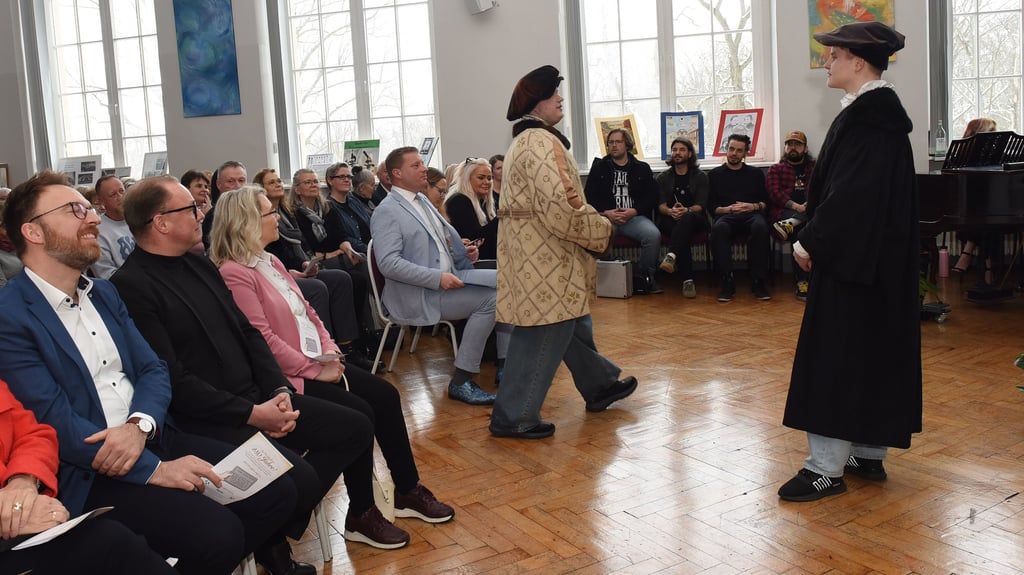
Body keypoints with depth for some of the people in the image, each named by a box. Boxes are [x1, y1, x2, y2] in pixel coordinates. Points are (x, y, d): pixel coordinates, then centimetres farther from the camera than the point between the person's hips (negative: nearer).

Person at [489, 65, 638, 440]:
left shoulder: (524, 140, 16)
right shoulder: (543, 142, -19)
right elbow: (559, 207, -27)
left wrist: (590, 224, 17)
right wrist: (601, 229, -13)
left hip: (536, 251, 11)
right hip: (545, 256, -11)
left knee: (571, 321, 22)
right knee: (544, 336, -3)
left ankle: (599, 385, 38)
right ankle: (514, 417, 5)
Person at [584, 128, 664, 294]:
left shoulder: (642, 168, 18)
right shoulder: (599, 167, 17)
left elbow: (651, 197, 9)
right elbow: (589, 196, 8)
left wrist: (634, 211, -10)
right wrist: (606, 212, -10)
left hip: (634, 216, 1)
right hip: (606, 216, 0)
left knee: (653, 235, -31)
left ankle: (646, 277, -10)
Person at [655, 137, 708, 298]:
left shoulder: (700, 177, 14)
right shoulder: (663, 178, 18)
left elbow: (700, 205, 0)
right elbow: (660, 205, 5)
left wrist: (687, 210, -23)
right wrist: (670, 211, -20)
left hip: (696, 219, -1)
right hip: (671, 220, 1)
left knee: (687, 217, -39)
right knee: (683, 236, -35)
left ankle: (671, 256, -57)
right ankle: (688, 280, -42)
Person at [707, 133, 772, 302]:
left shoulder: (756, 174, 23)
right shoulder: (715, 174, 20)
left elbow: (765, 202, 15)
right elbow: (711, 206, 11)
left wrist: (753, 206, -6)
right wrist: (728, 209, -8)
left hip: (751, 214, 1)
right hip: (726, 216, -1)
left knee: (760, 226, -37)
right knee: (718, 228, -38)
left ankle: (758, 280, -32)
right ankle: (727, 281, -36)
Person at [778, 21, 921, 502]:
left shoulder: (863, 119, -18)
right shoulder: (882, 112, 13)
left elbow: (848, 195, -24)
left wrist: (810, 242, -15)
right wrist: (816, 237, 10)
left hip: (851, 260, -10)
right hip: (880, 261, 10)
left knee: (834, 356, -6)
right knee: (874, 352, 14)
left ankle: (826, 468, 0)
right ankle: (869, 454, 24)